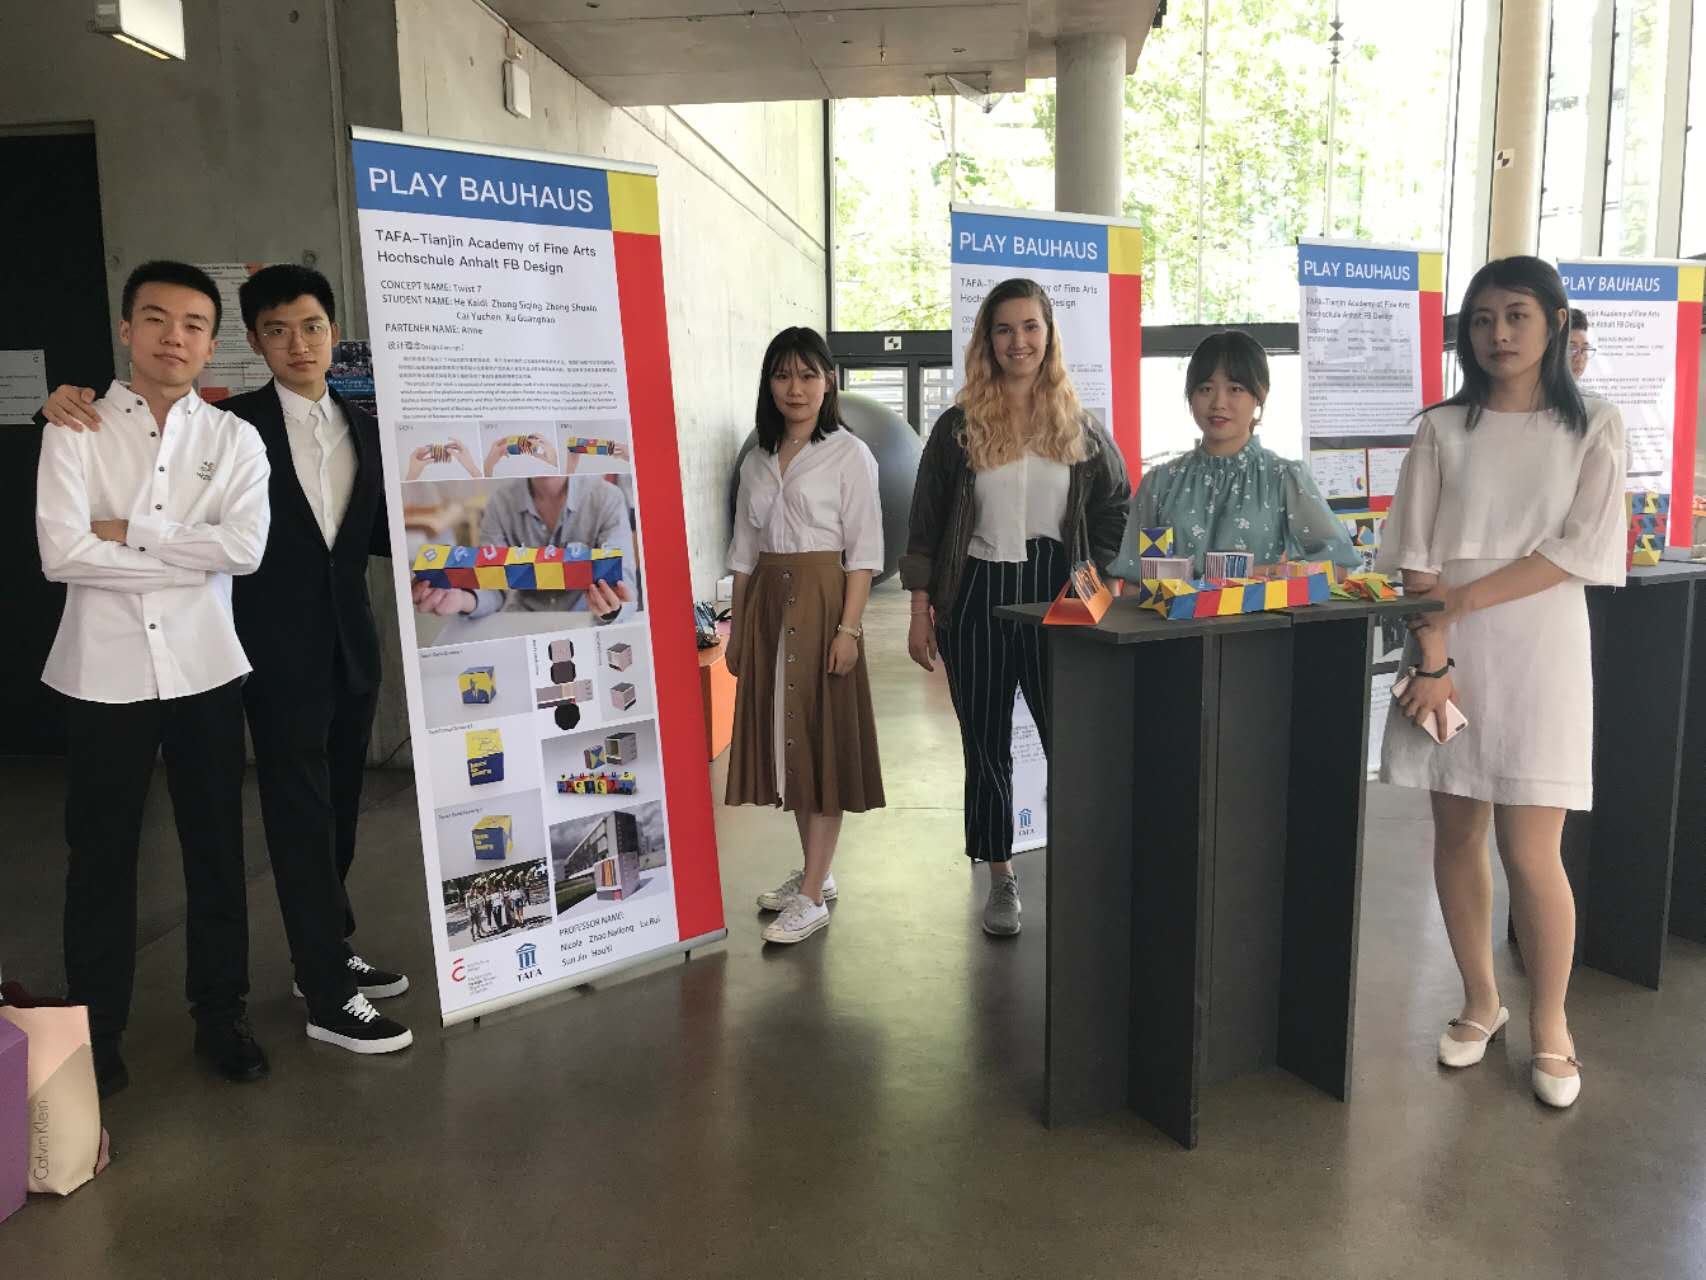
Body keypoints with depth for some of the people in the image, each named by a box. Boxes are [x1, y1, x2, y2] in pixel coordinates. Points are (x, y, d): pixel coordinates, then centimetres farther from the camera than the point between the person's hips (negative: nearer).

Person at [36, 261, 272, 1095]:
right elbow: (61, 554, -12)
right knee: (101, 856, 10)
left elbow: (246, 548, -11)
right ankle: (96, 1033, 26)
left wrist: (131, 531, -11)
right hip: (105, 672, -1)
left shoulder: (234, 438, 3)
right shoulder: (75, 431, 0)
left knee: (216, 847, 10)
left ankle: (220, 1016, 25)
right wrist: (191, 557, -11)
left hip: (205, 668, 1)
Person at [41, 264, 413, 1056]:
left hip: (352, 646, 5)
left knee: (338, 808, 14)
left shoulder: (363, 428, 9)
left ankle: (326, 953, 30)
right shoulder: (231, 425, -5)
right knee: (300, 815, 0)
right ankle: (328, 997, 8)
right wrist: (70, 404, -18)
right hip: (280, 651, -5)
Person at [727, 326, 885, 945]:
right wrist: (738, 627, 12)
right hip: (766, 604, 6)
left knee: (822, 742, -4)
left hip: (821, 601, -6)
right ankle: (815, 871, 25)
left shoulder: (849, 454, -4)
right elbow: (744, 551, 15)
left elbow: (863, 552, -9)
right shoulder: (758, 460, 12)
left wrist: (848, 627, -17)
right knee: (783, 738, 11)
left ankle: (812, 897, 0)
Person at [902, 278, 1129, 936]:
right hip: (976, 600, 0)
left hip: (1056, 597, 0)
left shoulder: (1080, 427, 5)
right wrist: (920, 612, -1)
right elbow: (925, 527, 3)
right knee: (986, 744, 9)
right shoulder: (958, 427, 2)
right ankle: (1001, 875, 24)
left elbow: (1117, 507, 12)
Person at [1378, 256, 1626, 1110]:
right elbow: (1417, 558, -2)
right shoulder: (1442, 431, 5)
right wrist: (1432, 658, -12)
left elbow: (1579, 551, -8)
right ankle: (1480, 1002, 26)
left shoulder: (1593, 429, 2)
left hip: (1540, 654, -2)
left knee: (1530, 852, -4)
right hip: (1449, 653, 2)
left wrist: (1466, 598, -14)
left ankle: (1550, 1022, 18)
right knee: (1456, 835, 8)